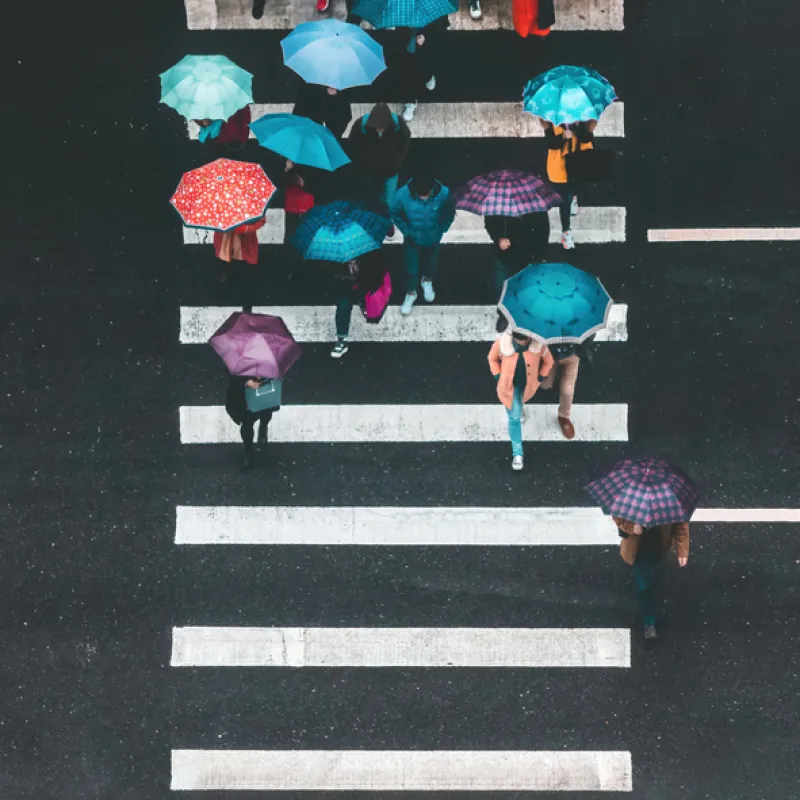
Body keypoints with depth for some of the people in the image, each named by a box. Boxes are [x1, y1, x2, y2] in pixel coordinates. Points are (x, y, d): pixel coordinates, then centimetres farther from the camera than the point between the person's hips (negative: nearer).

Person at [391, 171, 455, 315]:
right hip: (412, 239, -1)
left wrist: (440, 231, -10)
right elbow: (395, 214, -13)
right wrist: (407, 231, -14)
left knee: (431, 262, 29)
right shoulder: (403, 194, -35)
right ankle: (410, 294, 47)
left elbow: (450, 214, -11)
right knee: (410, 268, 19)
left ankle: (427, 281, 61)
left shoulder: (444, 193, -34)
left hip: (433, 239, 1)